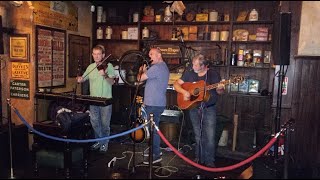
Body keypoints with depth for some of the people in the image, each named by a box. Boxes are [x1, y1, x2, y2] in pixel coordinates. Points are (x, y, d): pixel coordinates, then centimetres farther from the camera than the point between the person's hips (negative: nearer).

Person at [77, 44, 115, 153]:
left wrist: (105, 75, -35)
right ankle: (99, 141, 31)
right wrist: (79, 79, -7)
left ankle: (105, 143, 20)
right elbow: (83, 78, 16)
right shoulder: (90, 67, 9)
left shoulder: (108, 66, -6)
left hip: (106, 100, -5)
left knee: (105, 123, 3)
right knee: (94, 122, 13)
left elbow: (112, 82, -16)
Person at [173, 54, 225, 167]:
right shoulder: (189, 73, 2)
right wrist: (183, 92, -15)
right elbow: (176, 84, 3)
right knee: (198, 136, 13)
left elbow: (219, 92, 0)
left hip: (209, 109, -2)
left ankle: (209, 161, 11)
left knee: (210, 136, -3)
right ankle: (199, 158, 28)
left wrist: (220, 89, -24)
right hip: (193, 108, 3)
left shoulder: (213, 74, -5)